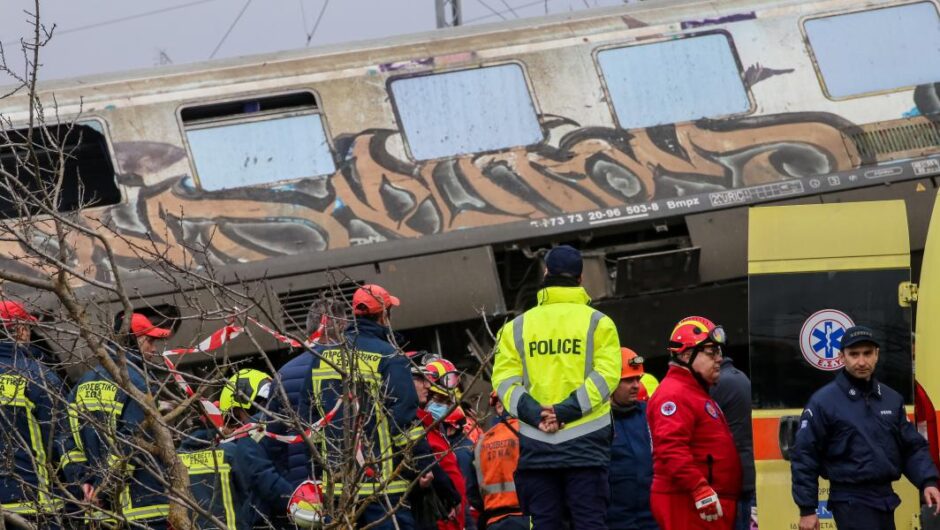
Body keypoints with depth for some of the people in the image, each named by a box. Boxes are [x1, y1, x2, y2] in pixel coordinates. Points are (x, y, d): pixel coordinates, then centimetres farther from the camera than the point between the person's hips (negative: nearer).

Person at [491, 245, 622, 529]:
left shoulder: (517, 327, 11)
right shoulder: (598, 323, 3)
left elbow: (504, 379, 1)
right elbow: (605, 375, -9)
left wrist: (534, 413, -9)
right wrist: (566, 411, -13)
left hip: (535, 446, 2)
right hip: (585, 443, -2)